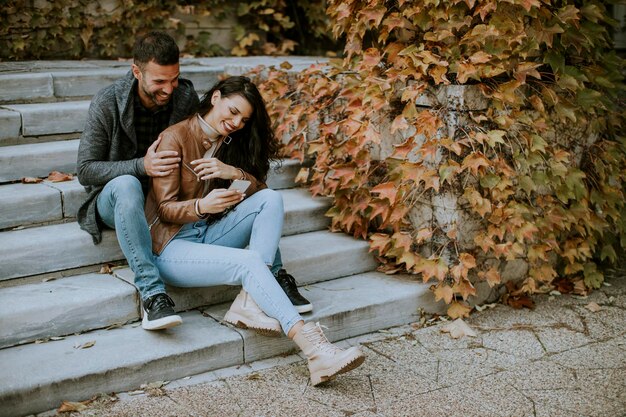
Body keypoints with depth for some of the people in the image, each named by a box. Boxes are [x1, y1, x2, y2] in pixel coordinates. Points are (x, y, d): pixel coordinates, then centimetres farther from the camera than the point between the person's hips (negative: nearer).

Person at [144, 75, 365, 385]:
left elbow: (260, 190, 3)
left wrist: (236, 173, -19)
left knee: (271, 199, -16)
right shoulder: (175, 138, -9)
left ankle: (249, 303, -28)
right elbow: (165, 208, -13)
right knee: (248, 261, -32)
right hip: (172, 246, -7)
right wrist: (202, 206, -35)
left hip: (209, 234, 7)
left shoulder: (230, 144, 12)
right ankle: (315, 351, -41)